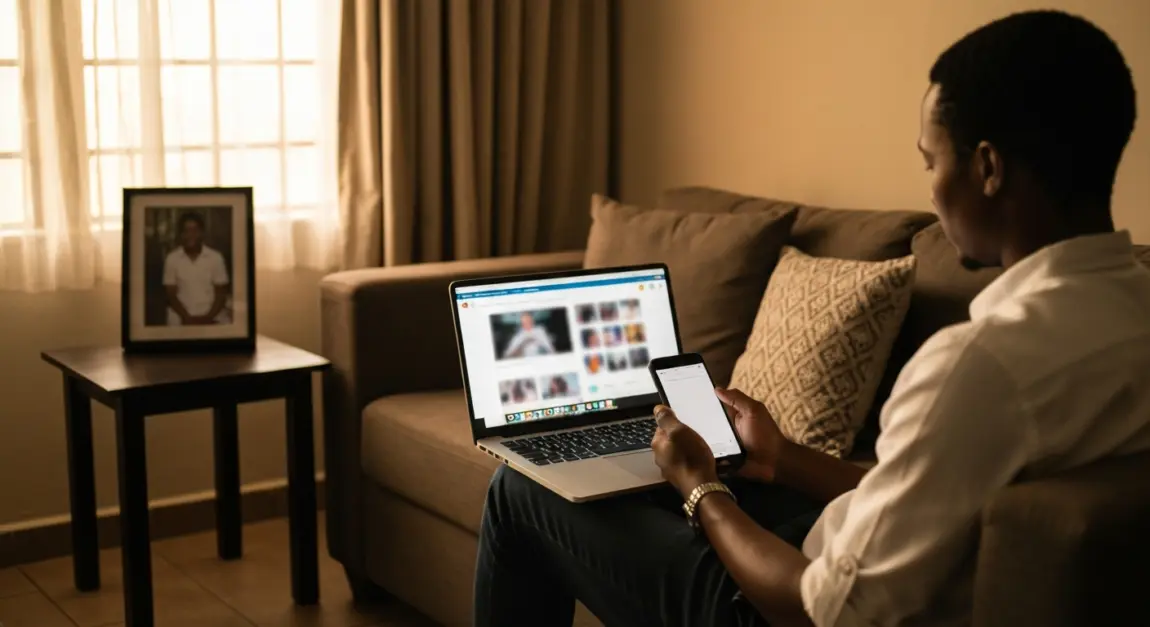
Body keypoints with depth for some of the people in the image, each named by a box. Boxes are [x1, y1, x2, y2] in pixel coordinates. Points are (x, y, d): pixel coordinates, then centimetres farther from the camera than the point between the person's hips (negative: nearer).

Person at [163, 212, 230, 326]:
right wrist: (187, 318, -9)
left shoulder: (216, 257, 0)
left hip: (213, 318, 0)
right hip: (181, 319, 0)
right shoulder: (172, 259, 2)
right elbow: (171, 295, 4)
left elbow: (221, 294, 2)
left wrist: (208, 317, -11)